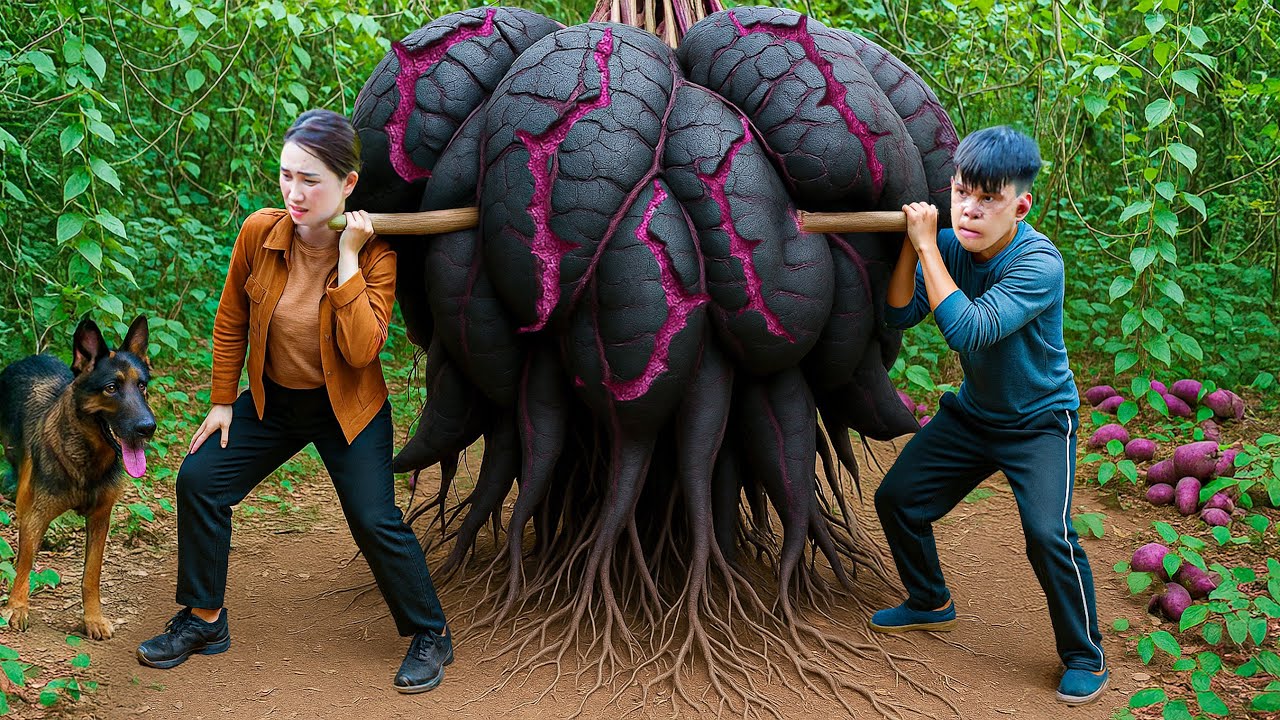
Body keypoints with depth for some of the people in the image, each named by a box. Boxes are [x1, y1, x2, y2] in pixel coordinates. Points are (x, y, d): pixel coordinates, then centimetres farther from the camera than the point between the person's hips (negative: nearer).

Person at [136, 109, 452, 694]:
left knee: (375, 521, -10)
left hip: (347, 408, -3)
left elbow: (361, 351, -31)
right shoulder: (260, 233, -15)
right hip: (272, 399, 4)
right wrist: (222, 401, 3)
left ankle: (431, 636, 11)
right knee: (199, 480, -2)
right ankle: (204, 620, 15)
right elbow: (231, 321, 1)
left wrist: (347, 259, -33)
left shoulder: (374, 253, -20)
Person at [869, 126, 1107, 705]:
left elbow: (967, 330, -39)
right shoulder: (948, 245, -11)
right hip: (972, 412, 7)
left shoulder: (1039, 263, -30)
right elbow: (899, 316, -11)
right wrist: (912, 245, -24)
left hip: (1039, 422, -6)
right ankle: (931, 603, 35)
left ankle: (1085, 658, 0)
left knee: (1048, 533, -23)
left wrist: (926, 246, -34)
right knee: (897, 498, 9)